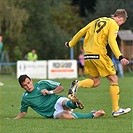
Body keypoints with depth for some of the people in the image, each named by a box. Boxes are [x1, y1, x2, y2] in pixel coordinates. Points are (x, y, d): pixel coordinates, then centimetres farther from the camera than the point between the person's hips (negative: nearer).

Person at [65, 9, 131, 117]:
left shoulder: (97, 21, 20)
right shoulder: (113, 24, -1)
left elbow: (81, 32, 21)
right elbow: (112, 41, -16)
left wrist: (70, 44, 32)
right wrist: (120, 57, -24)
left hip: (87, 55, 7)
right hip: (99, 54, -7)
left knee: (95, 81, 17)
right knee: (114, 79, 4)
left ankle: (77, 84, -11)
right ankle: (116, 110, 0)